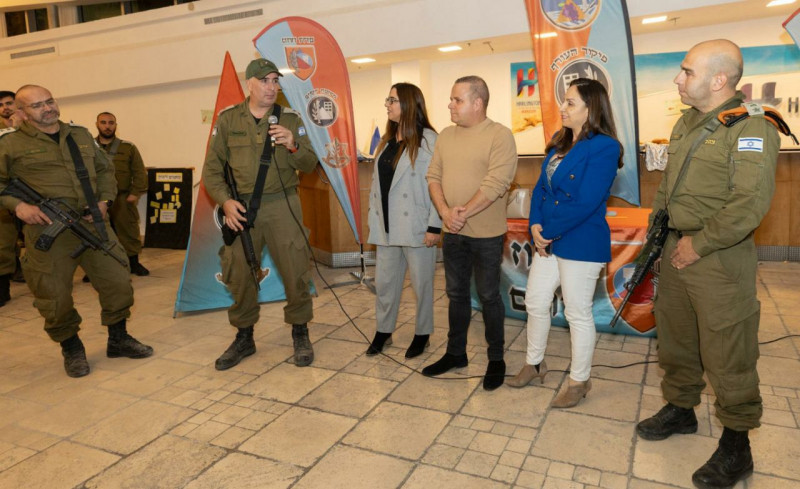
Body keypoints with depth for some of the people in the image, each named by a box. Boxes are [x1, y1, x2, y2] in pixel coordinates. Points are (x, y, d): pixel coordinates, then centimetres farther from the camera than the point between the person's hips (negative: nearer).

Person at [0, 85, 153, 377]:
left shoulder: (81, 135, 15)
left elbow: (105, 169, 23)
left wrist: (105, 199, 8)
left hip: (94, 223, 4)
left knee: (117, 281, 4)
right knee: (54, 295, 0)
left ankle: (118, 339, 24)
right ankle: (71, 349, 24)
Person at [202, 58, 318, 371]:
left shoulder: (290, 119, 4)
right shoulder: (228, 119, 5)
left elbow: (309, 165, 1)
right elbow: (212, 168, 6)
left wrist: (293, 146, -19)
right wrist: (225, 201, -8)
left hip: (282, 205, -1)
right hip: (241, 208, 1)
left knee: (295, 271, -1)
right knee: (239, 274, 6)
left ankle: (300, 334, 19)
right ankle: (244, 338, 25)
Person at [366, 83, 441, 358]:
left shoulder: (427, 139, -10)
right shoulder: (387, 140, 13)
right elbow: (377, 181, 14)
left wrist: (434, 225, -17)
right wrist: (374, 219, 11)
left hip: (415, 226, -7)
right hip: (387, 226, 7)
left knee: (421, 283, 8)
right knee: (384, 282, 14)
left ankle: (422, 334, 25)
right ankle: (383, 331, 30)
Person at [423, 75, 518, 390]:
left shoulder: (499, 135, -11)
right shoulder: (445, 136, 8)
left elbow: (496, 184, -20)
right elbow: (434, 176, 4)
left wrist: (464, 212, -20)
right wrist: (444, 211, -12)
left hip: (486, 233, -5)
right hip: (452, 232, 6)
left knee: (488, 296, 5)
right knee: (456, 293, 15)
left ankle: (496, 360, 22)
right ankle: (455, 353, 30)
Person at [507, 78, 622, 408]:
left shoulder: (604, 147, -16)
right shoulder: (560, 143, 10)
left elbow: (586, 203, -22)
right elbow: (541, 188, 8)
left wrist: (549, 232, -16)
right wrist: (535, 225, -8)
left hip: (581, 244, -8)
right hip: (548, 241, 8)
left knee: (578, 314, 5)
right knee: (535, 303, 15)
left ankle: (579, 381, 24)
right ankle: (534, 364, 36)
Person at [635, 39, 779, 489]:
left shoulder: (751, 127, -15)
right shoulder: (687, 122, 12)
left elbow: (750, 204, -23)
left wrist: (698, 245, -17)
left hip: (719, 259, -8)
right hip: (676, 250, 8)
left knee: (727, 355, 2)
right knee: (676, 338, 19)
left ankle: (736, 447, 19)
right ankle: (681, 409, 39)